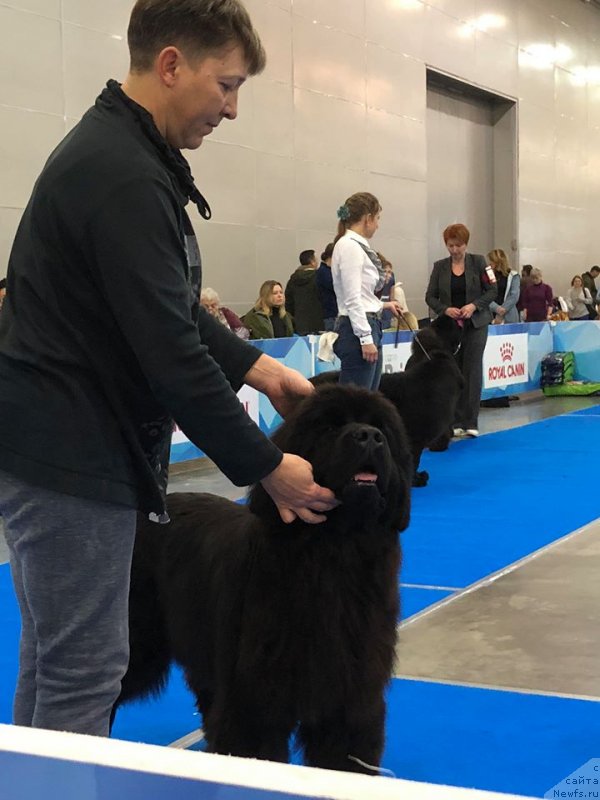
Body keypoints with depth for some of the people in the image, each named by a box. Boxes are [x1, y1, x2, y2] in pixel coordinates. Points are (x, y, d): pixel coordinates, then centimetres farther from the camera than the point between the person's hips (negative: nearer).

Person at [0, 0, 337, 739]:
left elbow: (170, 311, 20)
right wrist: (266, 467, -15)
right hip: (73, 457, -10)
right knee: (83, 670, -1)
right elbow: (169, 352, -23)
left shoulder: (112, 149, 12)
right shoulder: (124, 175, -21)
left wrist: (256, 367, 11)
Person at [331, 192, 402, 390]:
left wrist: (383, 305, 35)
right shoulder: (349, 246, -14)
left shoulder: (357, 245, 15)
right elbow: (352, 299, -19)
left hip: (368, 328, 10)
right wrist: (366, 338, -22)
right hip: (358, 331, -10)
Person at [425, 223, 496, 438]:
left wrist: (474, 305, -16)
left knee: (472, 371, -5)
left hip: (475, 324, -2)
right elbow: (430, 296, 4)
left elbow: (492, 291, -1)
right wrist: (445, 309, -14)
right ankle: (456, 422, 7)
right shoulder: (440, 266, 5)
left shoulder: (478, 262, 0)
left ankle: (470, 422, -2)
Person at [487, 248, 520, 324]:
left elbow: (514, 296, -5)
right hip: (492, 317, 2)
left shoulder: (513, 276, 4)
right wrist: (497, 308, -18)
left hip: (509, 318, -2)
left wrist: (501, 314, -13)